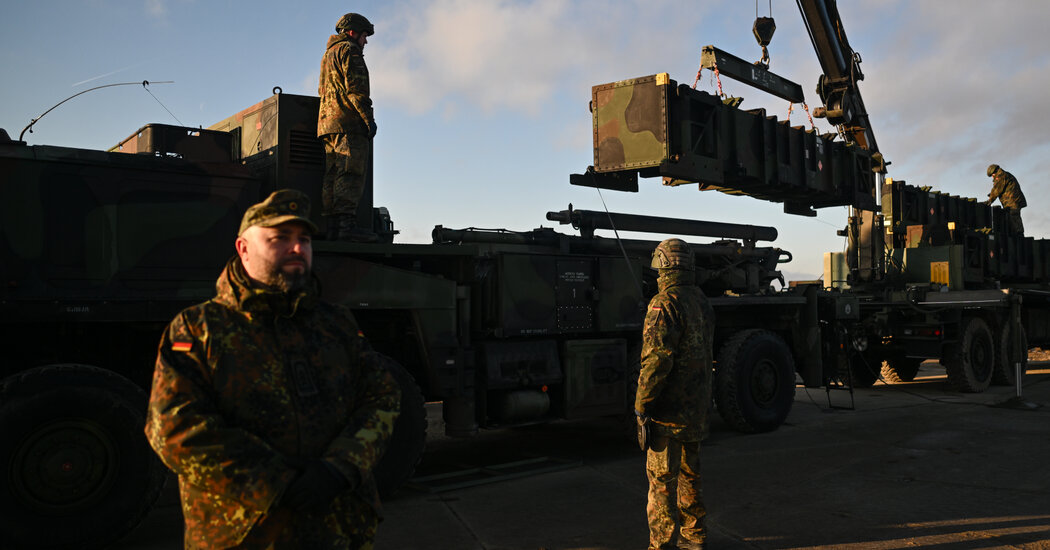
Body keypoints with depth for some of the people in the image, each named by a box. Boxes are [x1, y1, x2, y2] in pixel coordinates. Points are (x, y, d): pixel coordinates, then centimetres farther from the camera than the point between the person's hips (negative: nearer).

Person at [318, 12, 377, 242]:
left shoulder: (327, 54, 30)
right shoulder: (349, 50, -1)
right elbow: (355, 87, -13)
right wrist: (368, 117, -15)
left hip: (327, 120, 10)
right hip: (348, 121, -10)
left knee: (334, 175, 4)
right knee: (351, 173, -16)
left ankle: (333, 224, 0)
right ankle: (347, 223, -23)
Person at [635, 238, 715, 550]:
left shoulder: (665, 304, -17)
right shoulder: (702, 302, 11)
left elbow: (657, 360, -23)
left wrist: (641, 407, -17)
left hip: (668, 408, -9)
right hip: (697, 407, 9)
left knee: (662, 479, 0)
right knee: (689, 472, 20)